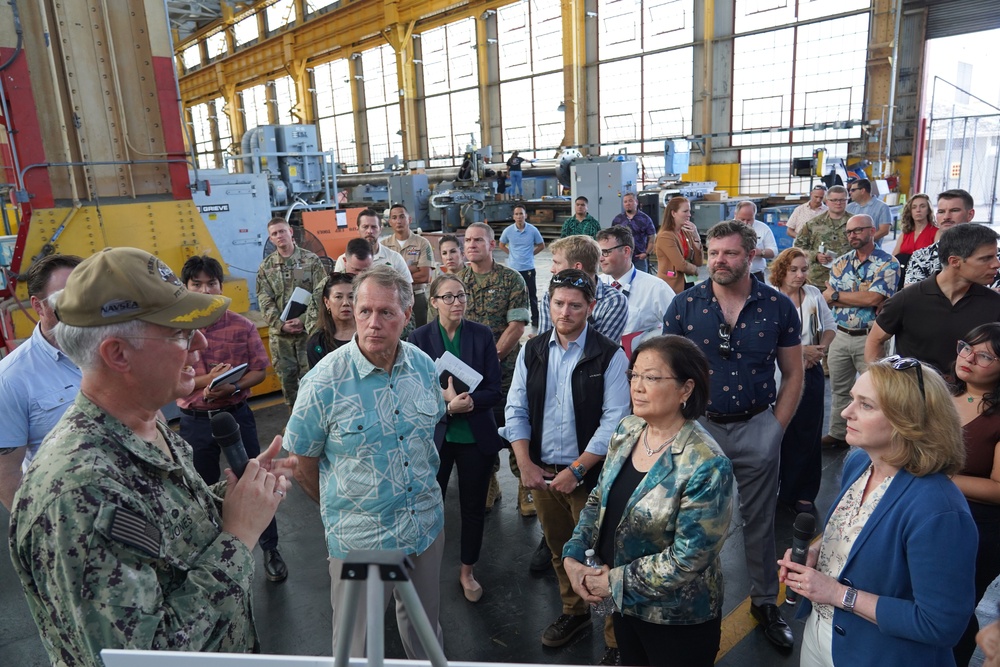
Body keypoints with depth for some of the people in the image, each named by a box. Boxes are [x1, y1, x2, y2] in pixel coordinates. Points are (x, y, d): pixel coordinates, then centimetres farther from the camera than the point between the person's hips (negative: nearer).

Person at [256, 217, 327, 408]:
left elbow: (320, 294, -7)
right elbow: (264, 300, 2)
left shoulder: (311, 260, -2)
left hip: (308, 329, -3)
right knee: (286, 377, 10)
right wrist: (280, 324, -11)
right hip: (279, 333, 3)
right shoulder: (265, 267, 6)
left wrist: (304, 320, -16)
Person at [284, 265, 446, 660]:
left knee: (425, 626, 26)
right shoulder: (326, 379, -19)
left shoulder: (424, 365, -5)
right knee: (357, 645, 15)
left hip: (427, 527, 4)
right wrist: (338, 509, 3)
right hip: (359, 539, -4)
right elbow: (302, 462, -8)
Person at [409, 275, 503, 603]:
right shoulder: (419, 338, -6)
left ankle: (467, 572, 36)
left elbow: (494, 391, -7)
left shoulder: (482, 335, -4)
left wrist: (464, 401, -23)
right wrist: (446, 401, -24)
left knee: (474, 508, 14)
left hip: (476, 437, 1)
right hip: (434, 435, -1)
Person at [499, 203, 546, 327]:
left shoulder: (533, 230, -9)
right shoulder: (508, 230, -7)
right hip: (513, 268, 1)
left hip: (529, 268, -1)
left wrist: (530, 254, 2)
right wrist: (511, 254, 3)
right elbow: (501, 245, 12)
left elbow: (541, 245, 6)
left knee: (532, 295, 7)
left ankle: (535, 318, 19)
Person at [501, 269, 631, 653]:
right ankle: (573, 612, 41)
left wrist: (576, 470, -16)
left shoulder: (609, 356, -11)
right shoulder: (532, 351, 2)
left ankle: (616, 637, 23)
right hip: (540, 471, 4)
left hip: (589, 474, -4)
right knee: (558, 551, 19)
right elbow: (516, 410, 4)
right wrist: (525, 464, -5)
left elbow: (614, 422, -13)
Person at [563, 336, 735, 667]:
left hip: (678, 618, -6)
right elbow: (599, 499, 4)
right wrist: (573, 556, -7)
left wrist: (614, 581, -17)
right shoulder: (627, 430, -6)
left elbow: (687, 559, -25)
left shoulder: (706, 466, -27)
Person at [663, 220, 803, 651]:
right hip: (698, 426, 0)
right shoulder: (684, 305, -6)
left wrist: (776, 429, -1)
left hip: (757, 428, 0)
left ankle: (765, 601, 36)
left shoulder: (778, 307, -4)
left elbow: (792, 375, 3)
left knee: (758, 521, 15)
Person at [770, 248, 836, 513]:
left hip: (811, 373, 4)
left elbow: (829, 325, 14)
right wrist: (802, 350, -16)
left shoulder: (813, 294, 4)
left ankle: (803, 493, 23)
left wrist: (821, 349, -5)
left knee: (808, 434, 10)